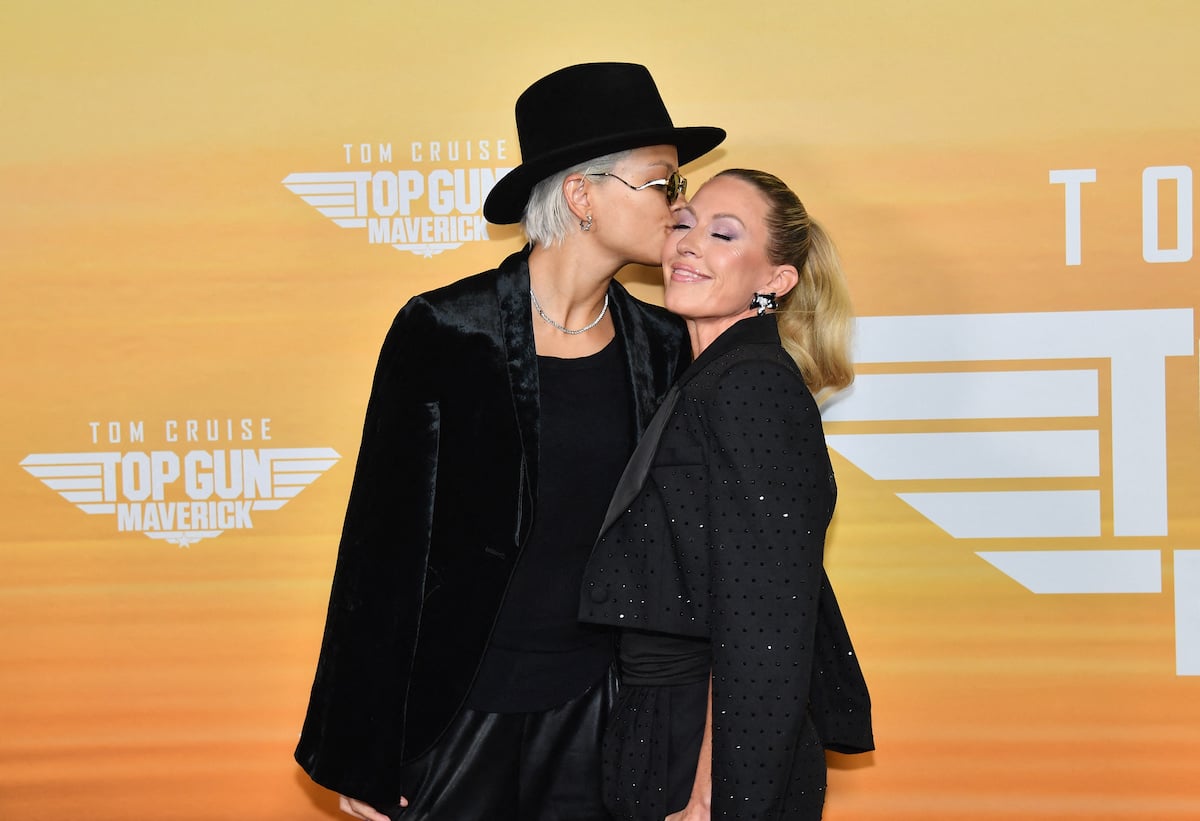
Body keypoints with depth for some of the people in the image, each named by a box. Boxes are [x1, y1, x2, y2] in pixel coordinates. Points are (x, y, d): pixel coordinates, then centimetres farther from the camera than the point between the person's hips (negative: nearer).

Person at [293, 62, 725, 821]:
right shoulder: (443, 333, -11)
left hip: (600, 711, 4)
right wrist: (363, 756, -6)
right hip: (460, 708, -4)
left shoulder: (663, 347, 2)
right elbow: (384, 545, -8)